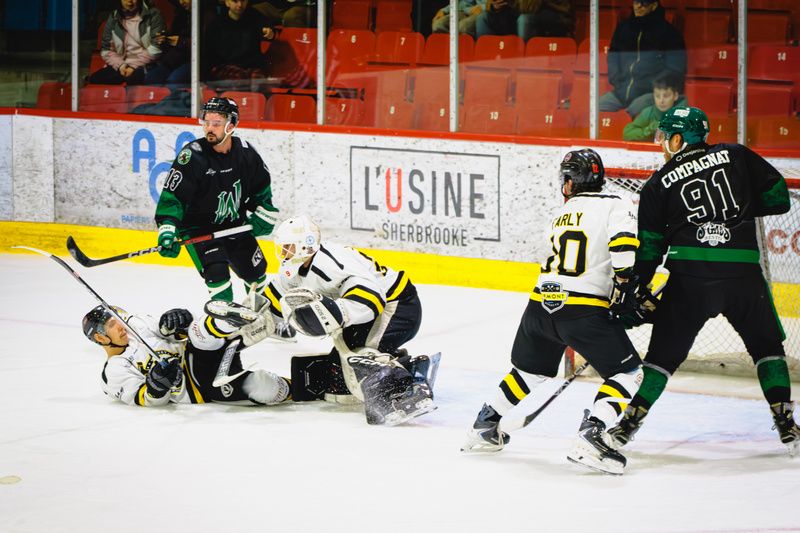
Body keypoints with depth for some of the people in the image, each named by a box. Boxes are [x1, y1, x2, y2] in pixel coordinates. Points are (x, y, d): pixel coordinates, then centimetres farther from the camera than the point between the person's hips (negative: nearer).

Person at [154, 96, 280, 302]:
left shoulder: (245, 151, -8)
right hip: (197, 228, -5)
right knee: (216, 272, -23)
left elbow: (261, 185, 11)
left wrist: (263, 214, 2)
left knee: (255, 270, 15)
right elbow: (171, 196, -23)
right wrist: (167, 230, -33)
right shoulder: (192, 156, -22)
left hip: (235, 225, 5)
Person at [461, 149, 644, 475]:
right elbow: (623, 242, -19)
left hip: (542, 302, 6)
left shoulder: (562, 214, 22)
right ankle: (590, 438, -14)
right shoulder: (613, 205, 1)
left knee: (530, 370, 29)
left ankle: (485, 426, 34)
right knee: (628, 372, 2)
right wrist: (624, 284, -5)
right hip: (582, 309, -6)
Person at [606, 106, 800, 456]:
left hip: (690, 276, -1)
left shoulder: (659, 185, 11)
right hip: (743, 272, 1)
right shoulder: (737, 157, 11)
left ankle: (630, 422, 10)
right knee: (767, 345, 17)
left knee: (665, 351, 12)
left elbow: (649, 247, 10)